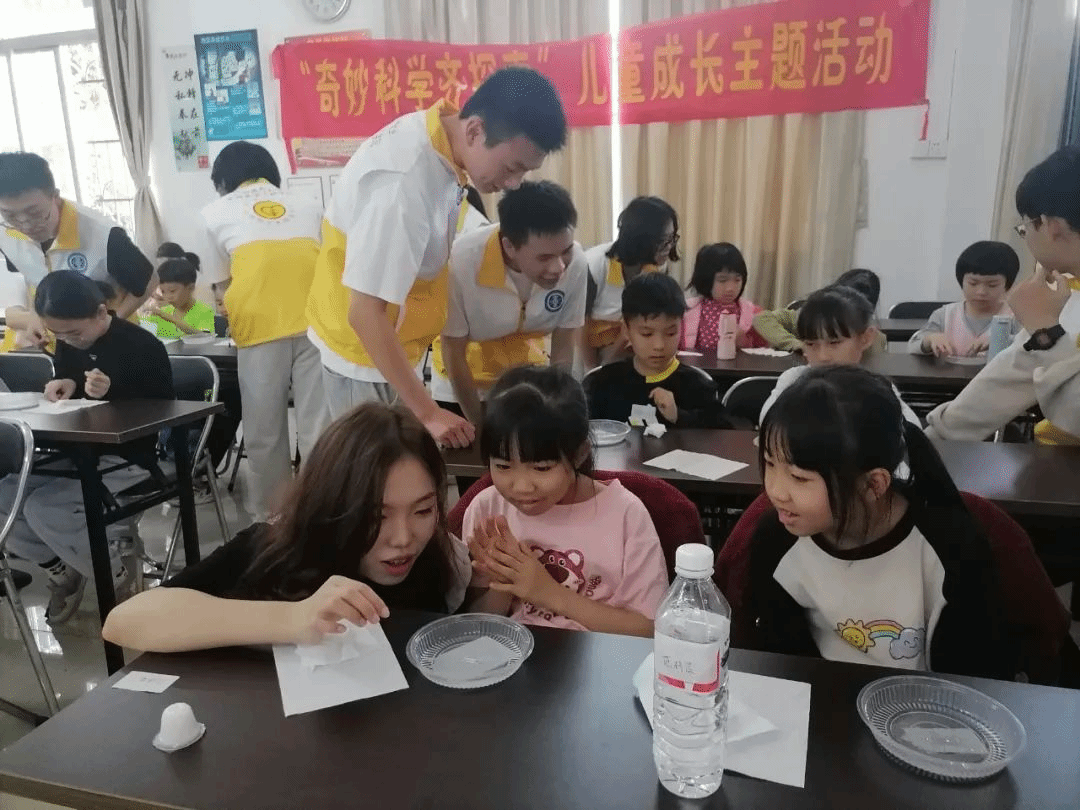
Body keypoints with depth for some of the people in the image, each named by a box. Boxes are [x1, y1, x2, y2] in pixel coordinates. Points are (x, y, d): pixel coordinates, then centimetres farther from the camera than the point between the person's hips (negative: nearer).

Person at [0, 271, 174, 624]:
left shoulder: (142, 347, -16)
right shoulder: (69, 343, 5)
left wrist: (113, 393, -30)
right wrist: (62, 386, -4)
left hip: (127, 458, -8)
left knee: (43, 509, -24)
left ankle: (115, 577, -2)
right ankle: (62, 567, 15)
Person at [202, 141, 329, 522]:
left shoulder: (215, 212, 22)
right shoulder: (307, 207, 28)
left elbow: (220, 282, 24)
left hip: (262, 325, -2)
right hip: (317, 321, 2)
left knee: (265, 435, 9)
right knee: (321, 431, 3)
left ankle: (272, 521, 19)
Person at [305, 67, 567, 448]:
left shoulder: (440, 136, -6)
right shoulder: (404, 183, -32)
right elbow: (365, 313, -31)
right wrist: (428, 414, -29)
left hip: (394, 343, 8)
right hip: (364, 348, -8)